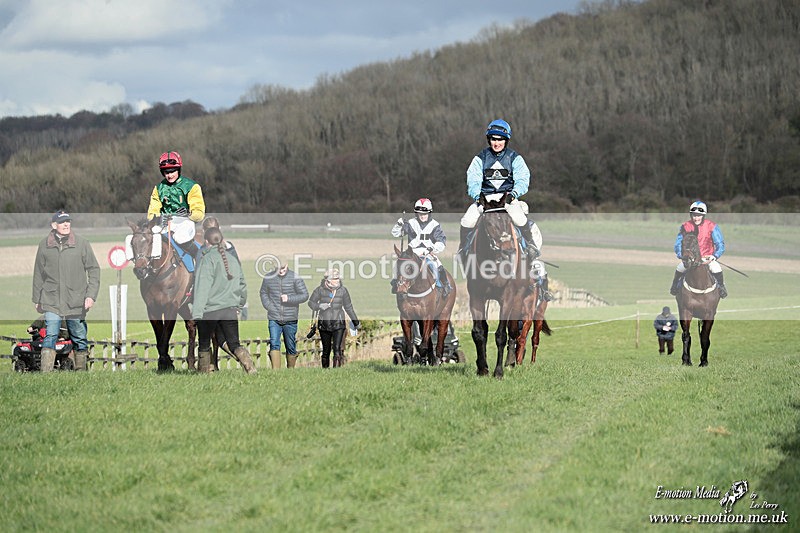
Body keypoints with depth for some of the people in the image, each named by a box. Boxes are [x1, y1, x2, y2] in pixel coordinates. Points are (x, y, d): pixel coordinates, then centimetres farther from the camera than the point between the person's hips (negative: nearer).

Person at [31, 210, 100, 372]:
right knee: (50, 336, -11)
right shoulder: (44, 245, 4)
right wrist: (37, 299, 13)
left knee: (79, 338, 8)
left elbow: (94, 270, 3)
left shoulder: (82, 244, 1)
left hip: (76, 301, 0)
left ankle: (81, 370, 19)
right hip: (51, 301, 0)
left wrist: (91, 295, -6)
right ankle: (45, 374, -13)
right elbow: (38, 273, 12)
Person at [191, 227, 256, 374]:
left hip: (209, 311, -5)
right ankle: (251, 370, -18)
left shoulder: (207, 259, -10)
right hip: (230, 309, 5)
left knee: (204, 345, 12)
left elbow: (202, 286, -16)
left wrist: (197, 312, -19)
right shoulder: (232, 258, 10)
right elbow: (242, 284, 18)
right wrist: (242, 302, 34)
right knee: (234, 344, 2)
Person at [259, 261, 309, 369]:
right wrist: (269, 307, 2)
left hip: (290, 319, -1)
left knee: (290, 347, 8)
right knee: (274, 344, -14)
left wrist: (289, 298, -14)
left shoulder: (295, 278, -3)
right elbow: (263, 293, 18)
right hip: (274, 319, 1)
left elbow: (304, 295, 0)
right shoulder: (268, 278, 3)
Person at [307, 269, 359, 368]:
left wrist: (355, 321, 19)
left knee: (337, 348, -15)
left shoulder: (342, 290, 1)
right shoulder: (320, 290, -3)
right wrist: (319, 306, -15)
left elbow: (348, 307, 13)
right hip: (324, 323, 0)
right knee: (326, 350, 8)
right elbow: (311, 302, 7)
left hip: (338, 324, 0)